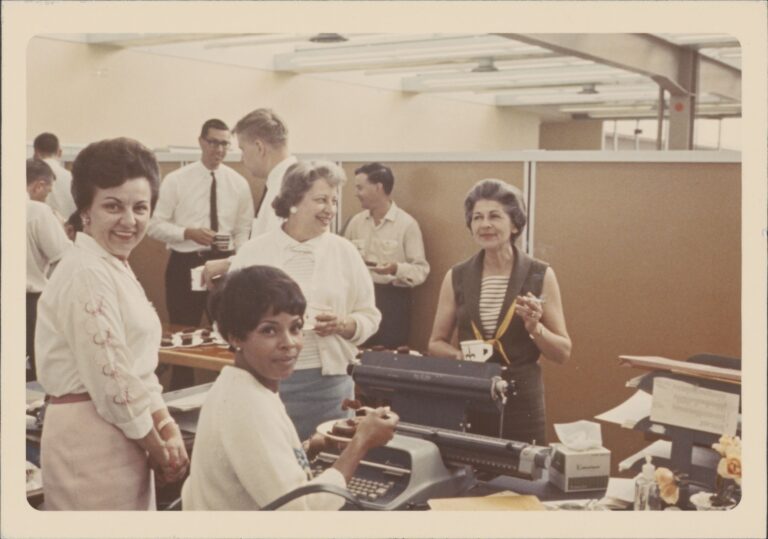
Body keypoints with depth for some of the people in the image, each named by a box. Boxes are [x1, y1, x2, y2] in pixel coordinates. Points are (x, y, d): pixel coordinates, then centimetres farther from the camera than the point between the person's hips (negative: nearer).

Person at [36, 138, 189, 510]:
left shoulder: (116, 268, 11)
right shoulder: (86, 273, -18)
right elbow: (111, 381, -20)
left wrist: (168, 430, 2)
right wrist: (159, 450, -9)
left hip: (122, 436, 9)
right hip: (93, 438, -9)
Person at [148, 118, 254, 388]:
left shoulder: (238, 183, 5)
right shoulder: (176, 180, -2)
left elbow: (244, 230, 7)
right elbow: (156, 225, -4)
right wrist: (189, 233, -19)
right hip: (185, 264, -2)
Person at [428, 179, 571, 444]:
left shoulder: (540, 276, -3)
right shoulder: (456, 277, 3)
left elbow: (563, 352, 1)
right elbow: (436, 343, 11)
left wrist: (534, 327, -17)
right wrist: (459, 354, -9)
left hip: (520, 401, -1)